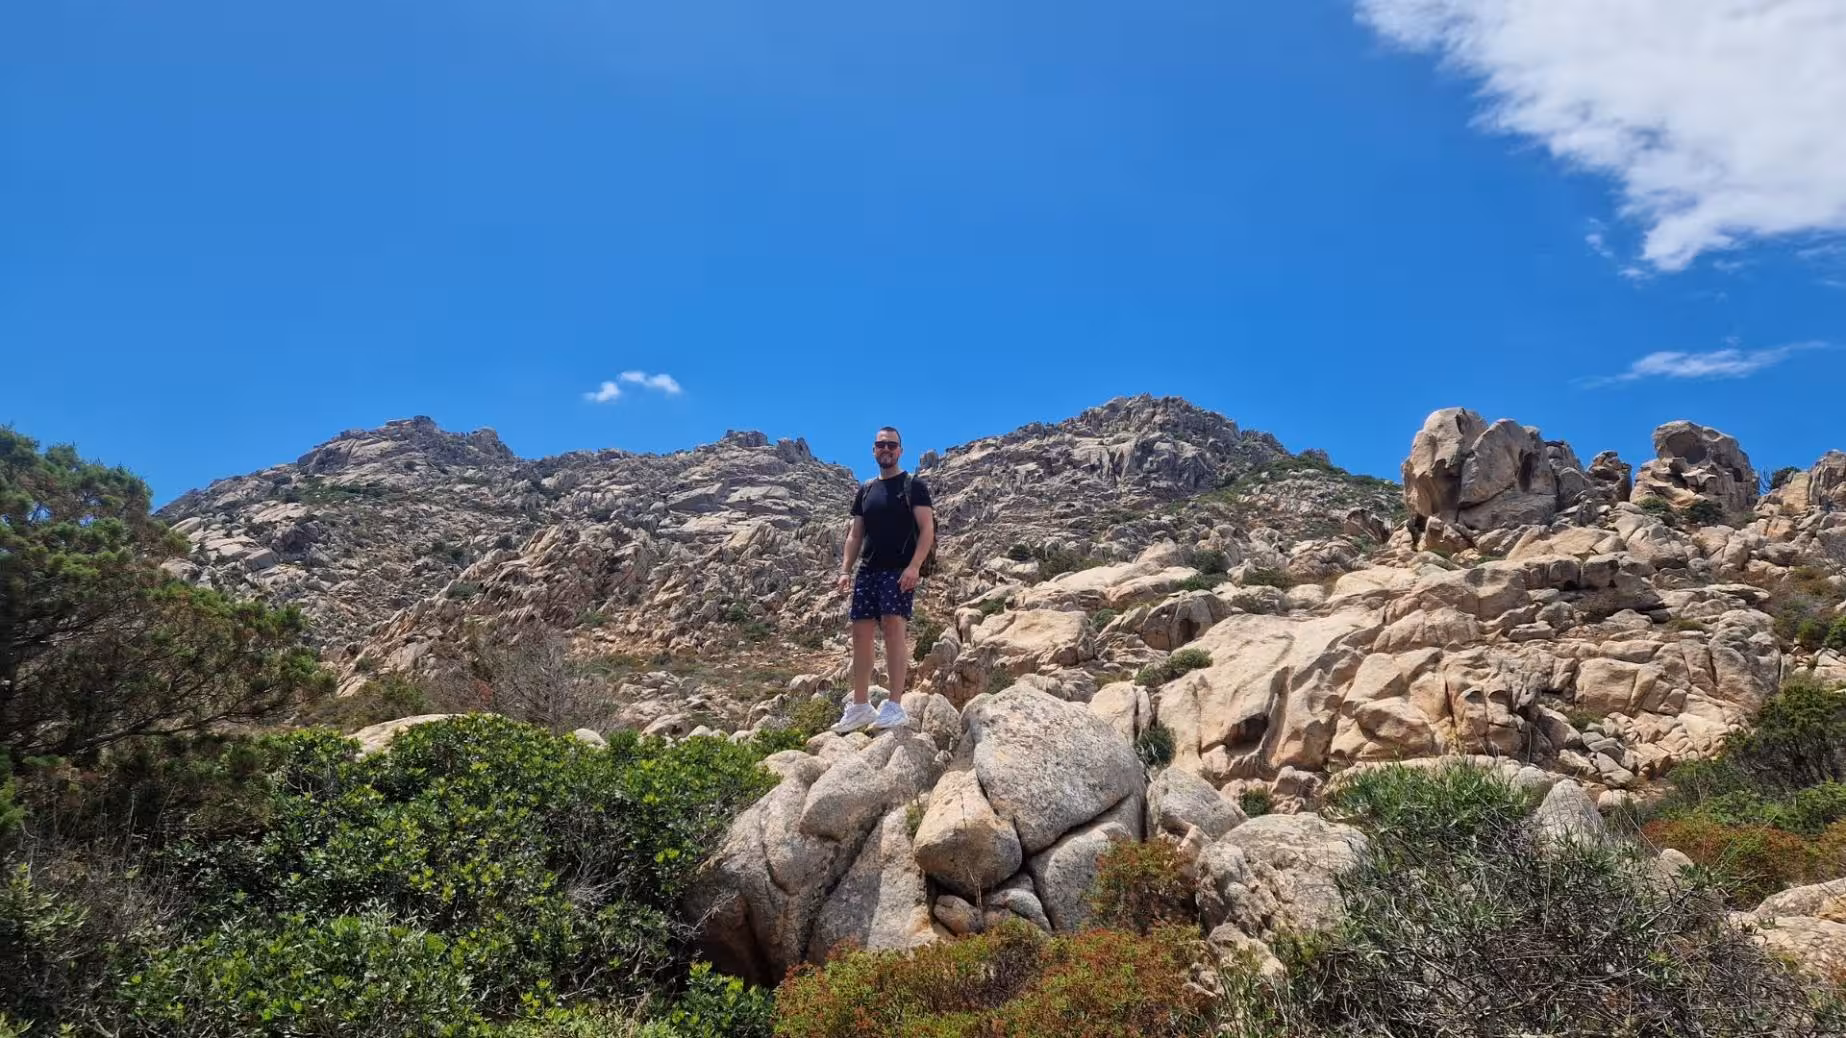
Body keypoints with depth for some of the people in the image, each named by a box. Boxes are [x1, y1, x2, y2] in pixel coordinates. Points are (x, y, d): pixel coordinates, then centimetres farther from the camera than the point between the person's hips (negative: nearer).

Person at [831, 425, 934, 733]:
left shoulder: (913, 486, 2)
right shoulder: (865, 491, 18)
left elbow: (927, 529, -8)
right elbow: (855, 535, 19)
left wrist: (914, 566, -20)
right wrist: (846, 569, 6)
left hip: (900, 569, -6)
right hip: (869, 569, 6)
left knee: (893, 626, -18)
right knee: (861, 632, 3)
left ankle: (895, 706, -17)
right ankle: (860, 706, 10)